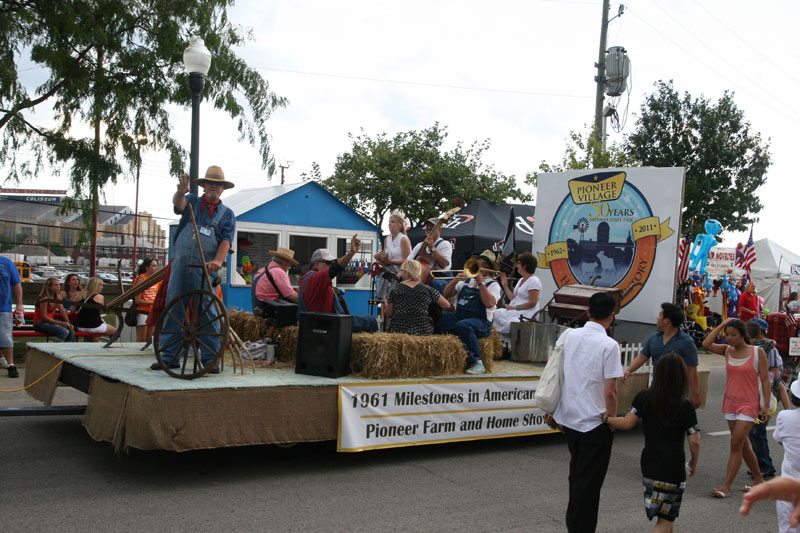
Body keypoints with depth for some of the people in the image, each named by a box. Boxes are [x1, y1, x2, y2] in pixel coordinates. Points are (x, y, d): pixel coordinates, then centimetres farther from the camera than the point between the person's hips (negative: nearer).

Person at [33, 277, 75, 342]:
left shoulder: (57, 297, 8)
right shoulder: (44, 298, -16)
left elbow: (63, 311, 4)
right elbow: (44, 317, -18)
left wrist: (68, 323, -11)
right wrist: (60, 323, -22)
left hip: (50, 322, 8)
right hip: (40, 323, -8)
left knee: (71, 332, -14)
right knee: (64, 332, -29)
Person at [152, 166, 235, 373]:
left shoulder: (226, 213, 13)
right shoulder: (192, 201, 15)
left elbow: (226, 240, 0)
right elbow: (179, 204, -9)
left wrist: (217, 260, -18)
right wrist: (180, 192, -33)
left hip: (205, 268, -2)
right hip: (181, 263, 2)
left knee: (208, 312, -6)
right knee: (173, 308, 2)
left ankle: (210, 358, -1)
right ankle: (169, 357, 8)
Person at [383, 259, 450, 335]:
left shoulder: (395, 290, 1)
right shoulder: (428, 290, 3)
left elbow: (388, 314, 6)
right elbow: (447, 305, 8)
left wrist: (385, 306, 28)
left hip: (398, 331, -1)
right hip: (422, 331, 1)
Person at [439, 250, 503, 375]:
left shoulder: (493, 284, 6)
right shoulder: (465, 281, 22)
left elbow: (489, 303, -14)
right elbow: (446, 294, 15)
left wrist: (480, 282, -11)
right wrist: (455, 280, 0)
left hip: (480, 321, -5)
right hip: (458, 317, 5)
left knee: (462, 325, -38)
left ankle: (477, 362, -26)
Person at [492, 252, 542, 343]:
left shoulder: (533, 281, -10)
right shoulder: (521, 280, 20)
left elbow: (532, 303, -17)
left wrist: (515, 308, -17)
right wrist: (505, 286, 14)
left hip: (525, 314, -9)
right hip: (515, 312, 9)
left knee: (497, 315, -23)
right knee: (495, 313, -14)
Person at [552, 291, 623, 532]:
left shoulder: (570, 336, 2)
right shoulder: (609, 345, -16)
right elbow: (610, 391, -17)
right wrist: (613, 419, -4)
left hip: (568, 418, 6)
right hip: (594, 422, -6)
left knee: (577, 475, 23)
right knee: (589, 482, 5)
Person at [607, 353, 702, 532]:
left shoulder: (644, 398, -2)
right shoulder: (685, 407, -8)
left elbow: (627, 423, -4)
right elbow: (695, 442, -8)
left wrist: (606, 418, 11)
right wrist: (694, 463, 9)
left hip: (649, 463, 3)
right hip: (674, 467, -3)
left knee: (664, 516, 22)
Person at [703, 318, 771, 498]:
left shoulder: (757, 352, -6)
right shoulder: (727, 351, 5)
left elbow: (765, 380, -5)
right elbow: (707, 343, -11)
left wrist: (766, 405, -10)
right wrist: (723, 324, -6)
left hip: (748, 404, -5)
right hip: (730, 403, 5)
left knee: (736, 444, -10)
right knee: (743, 445, 13)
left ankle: (726, 486, -7)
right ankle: (759, 479, 30)